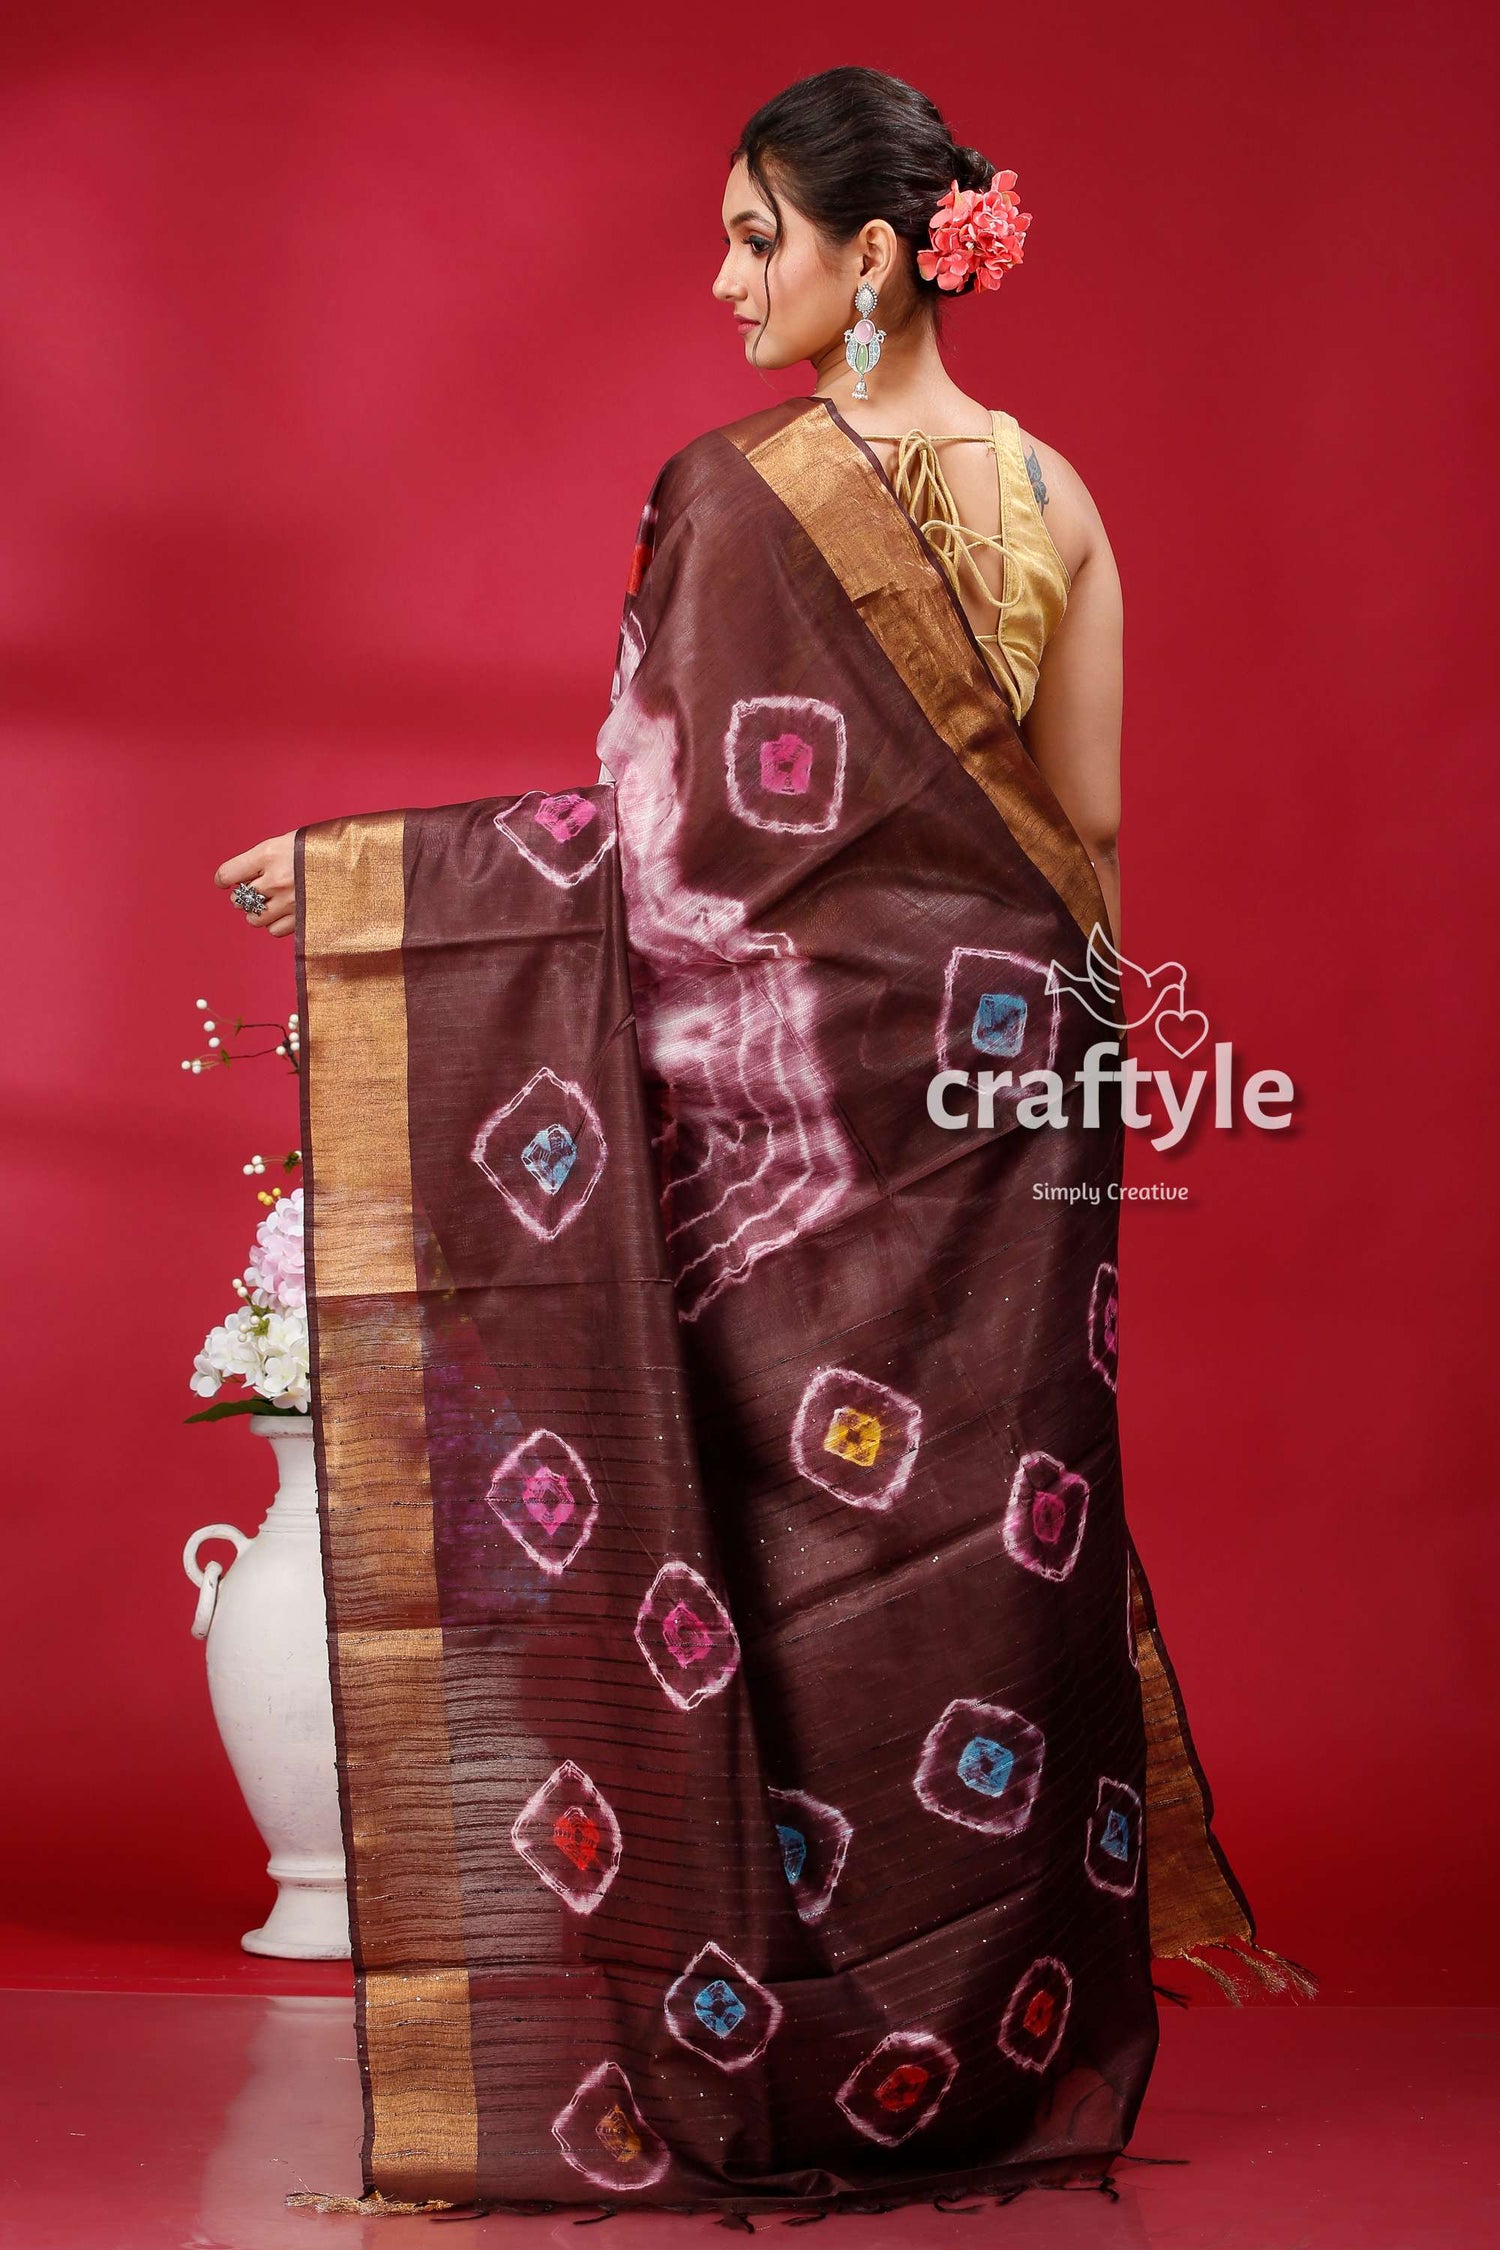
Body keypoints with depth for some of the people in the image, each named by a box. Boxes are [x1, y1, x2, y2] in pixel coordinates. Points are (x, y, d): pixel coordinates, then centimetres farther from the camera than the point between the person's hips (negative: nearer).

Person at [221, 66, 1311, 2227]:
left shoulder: (747, 492, -11)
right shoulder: (1052, 496, 6)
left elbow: (670, 832, -12)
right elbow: (1090, 833, 7)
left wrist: (352, 871, -4)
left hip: (791, 1089, -5)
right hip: (1009, 1082, 5)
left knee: (798, 1547, 3)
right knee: (992, 1543, 10)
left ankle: (798, 2062, 10)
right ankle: (1018, 2032, 17)